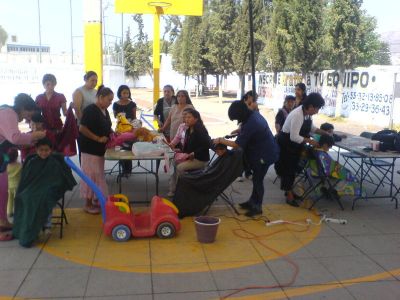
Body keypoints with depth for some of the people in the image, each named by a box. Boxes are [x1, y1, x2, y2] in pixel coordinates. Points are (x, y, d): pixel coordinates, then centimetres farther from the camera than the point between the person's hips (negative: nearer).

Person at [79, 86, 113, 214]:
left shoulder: (105, 111, 10)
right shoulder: (90, 110, -17)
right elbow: (82, 129, -22)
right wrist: (98, 139, -22)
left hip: (100, 148, 9)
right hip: (90, 148, -9)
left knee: (99, 174, 14)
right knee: (91, 174, -2)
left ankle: (95, 200, 27)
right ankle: (88, 204, 9)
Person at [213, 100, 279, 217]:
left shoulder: (250, 124, -29)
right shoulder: (254, 114, -1)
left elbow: (237, 144, -22)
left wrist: (221, 140, -12)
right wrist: (239, 130, 6)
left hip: (265, 154, -10)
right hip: (264, 151, 10)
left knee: (257, 179, 0)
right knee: (257, 177, 18)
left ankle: (257, 207, 12)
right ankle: (252, 201, 30)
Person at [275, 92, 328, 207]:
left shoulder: (307, 113, -3)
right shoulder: (297, 115, -31)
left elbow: (311, 127, 14)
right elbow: (294, 137, -32)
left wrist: (324, 133, 4)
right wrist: (309, 141, -25)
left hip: (294, 145, 9)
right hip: (286, 144, -9)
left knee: (292, 168, 18)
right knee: (287, 168, 2)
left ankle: (289, 191, 34)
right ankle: (289, 196, 13)